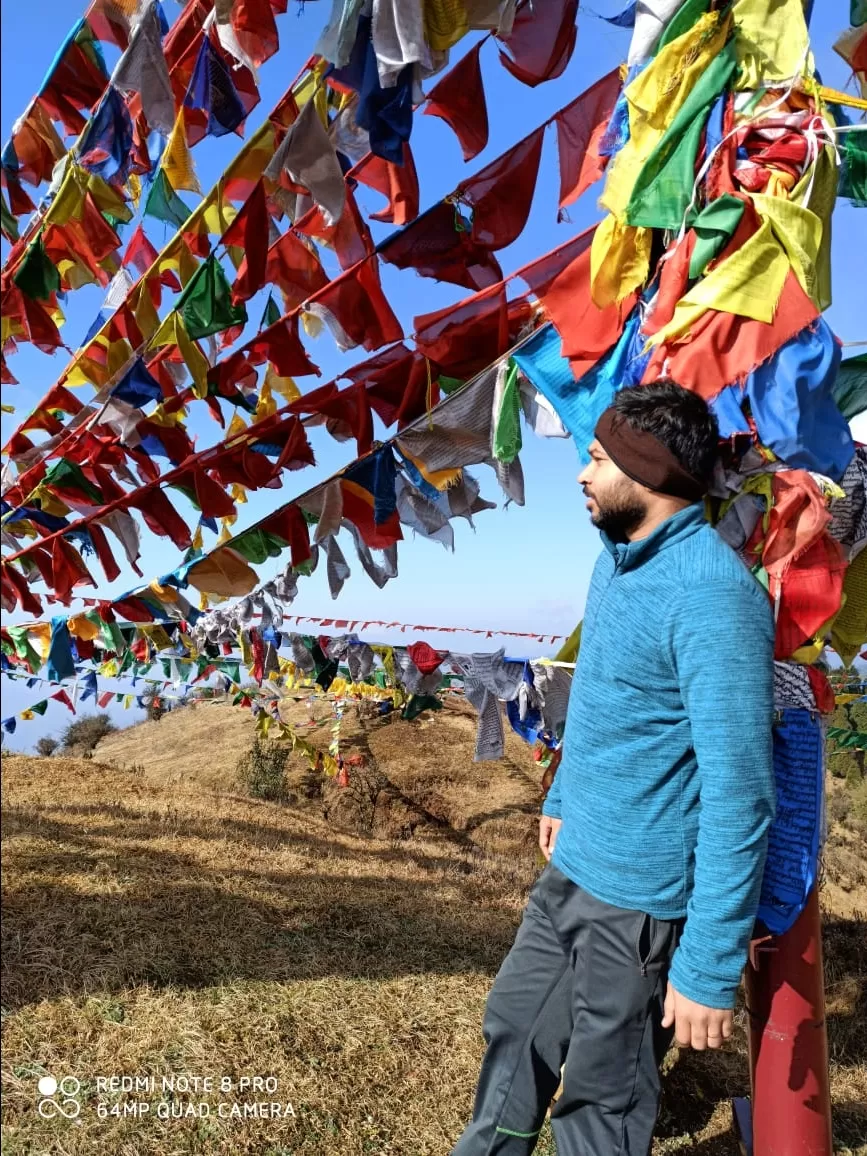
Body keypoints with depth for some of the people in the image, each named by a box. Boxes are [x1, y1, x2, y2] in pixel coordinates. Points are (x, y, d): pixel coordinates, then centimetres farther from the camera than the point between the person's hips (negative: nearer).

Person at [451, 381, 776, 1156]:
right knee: (514, 1032, 25)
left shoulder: (711, 593, -25)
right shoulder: (616, 558, 4)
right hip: (570, 869, 8)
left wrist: (711, 967, -22)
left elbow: (739, 793, -25)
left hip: (637, 895, -8)